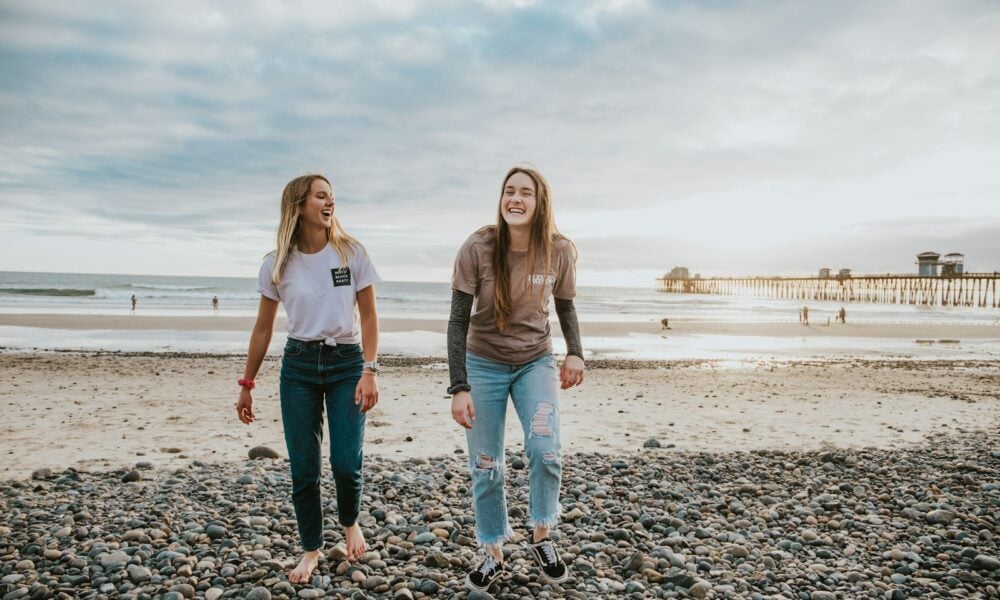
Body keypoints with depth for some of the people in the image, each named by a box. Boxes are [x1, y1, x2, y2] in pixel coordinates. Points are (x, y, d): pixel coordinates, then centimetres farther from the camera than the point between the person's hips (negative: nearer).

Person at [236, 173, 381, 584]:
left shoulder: (352, 253, -3)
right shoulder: (277, 265, 0)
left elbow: (368, 317, -2)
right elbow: (263, 328, 7)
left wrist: (369, 371, -11)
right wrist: (247, 385, 8)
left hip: (346, 363, -1)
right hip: (298, 366, 1)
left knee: (346, 464, -7)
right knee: (303, 469, 4)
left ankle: (350, 522, 27)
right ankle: (311, 549, 25)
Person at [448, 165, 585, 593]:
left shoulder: (559, 252, -11)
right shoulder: (477, 248, -17)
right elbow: (458, 321, -14)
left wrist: (575, 352, -9)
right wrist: (459, 387, -18)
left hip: (536, 363, 1)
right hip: (483, 365, -1)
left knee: (545, 451, -18)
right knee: (485, 468, 4)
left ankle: (541, 538, 9)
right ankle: (493, 555, 26)